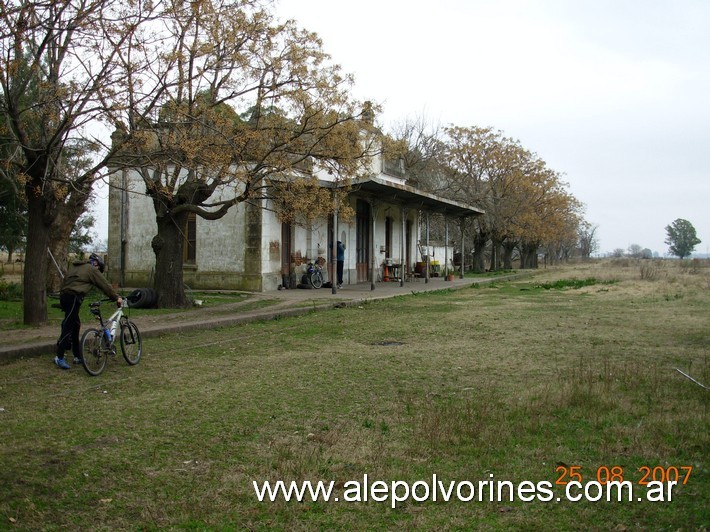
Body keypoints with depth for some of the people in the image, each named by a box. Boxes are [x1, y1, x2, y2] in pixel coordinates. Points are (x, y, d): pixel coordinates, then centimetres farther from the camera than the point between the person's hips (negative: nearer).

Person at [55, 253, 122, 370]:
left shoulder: (75, 267, 25)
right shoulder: (92, 269, 2)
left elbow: (64, 282, 25)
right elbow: (104, 285, 2)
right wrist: (117, 297, 9)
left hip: (64, 296, 9)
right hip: (73, 297, -9)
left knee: (75, 325, 15)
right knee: (68, 327, -8)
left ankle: (77, 356, 19)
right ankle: (59, 357, -8)